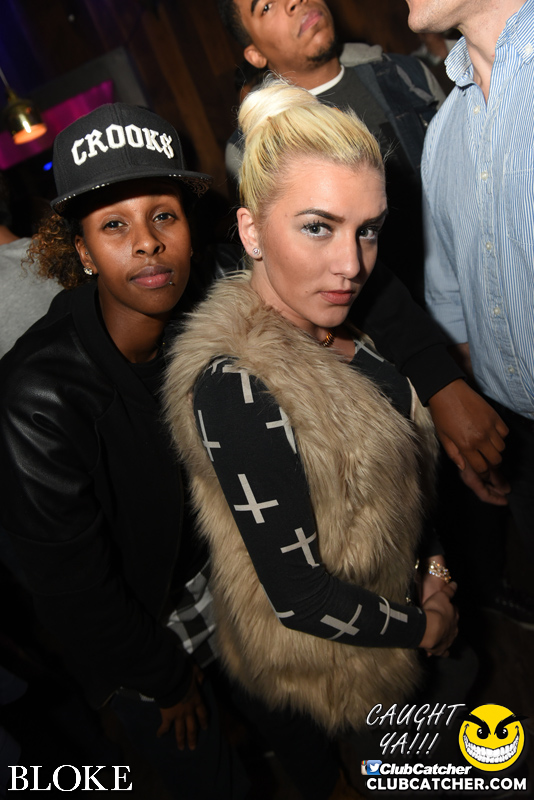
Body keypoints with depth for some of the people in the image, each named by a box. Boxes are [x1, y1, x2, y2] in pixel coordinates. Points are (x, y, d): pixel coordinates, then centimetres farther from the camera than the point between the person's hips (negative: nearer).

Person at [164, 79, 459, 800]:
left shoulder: (335, 331, -9)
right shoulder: (237, 388, -35)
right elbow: (299, 595, -29)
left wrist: (432, 563, 0)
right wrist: (424, 627, -15)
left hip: (395, 597, 8)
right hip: (330, 659, -7)